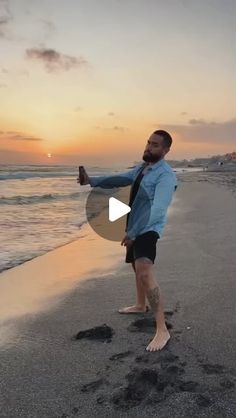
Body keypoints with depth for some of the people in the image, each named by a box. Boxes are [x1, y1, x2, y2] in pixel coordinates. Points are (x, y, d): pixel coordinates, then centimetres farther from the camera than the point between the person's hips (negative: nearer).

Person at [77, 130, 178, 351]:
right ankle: (140, 305, 51)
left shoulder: (165, 175, -18)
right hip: (134, 227, 10)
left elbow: (156, 210, -28)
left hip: (148, 229, -10)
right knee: (137, 266, 26)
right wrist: (92, 180, -9)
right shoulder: (141, 168, 11)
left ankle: (162, 330, -22)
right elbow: (119, 179, 7)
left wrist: (132, 233, -30)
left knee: (145, 272, -26)